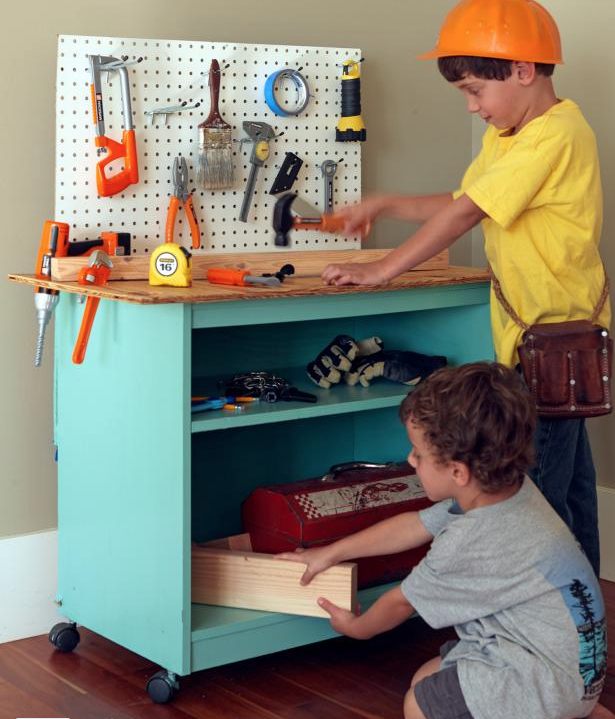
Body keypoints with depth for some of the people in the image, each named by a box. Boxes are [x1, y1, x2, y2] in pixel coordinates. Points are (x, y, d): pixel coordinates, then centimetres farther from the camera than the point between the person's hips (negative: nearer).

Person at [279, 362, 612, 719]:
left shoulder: (467, 546, -29)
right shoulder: (504, 489, -5)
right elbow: (412, 526, 9)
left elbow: (402, 602, -9)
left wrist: (356, 627, 13)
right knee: (427, 679, 17)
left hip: (554, 676, -9)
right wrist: (331, 553, 19)